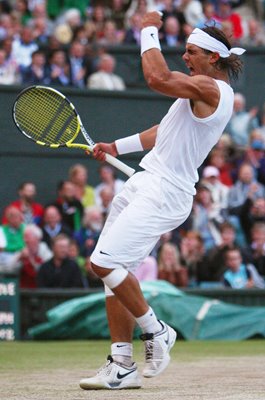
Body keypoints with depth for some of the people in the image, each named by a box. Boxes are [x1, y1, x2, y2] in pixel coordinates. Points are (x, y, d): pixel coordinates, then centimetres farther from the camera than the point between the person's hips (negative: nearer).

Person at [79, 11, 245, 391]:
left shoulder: (212, 88, -14)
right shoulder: (202, 91, 19)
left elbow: (158, 78, -28)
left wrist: (149, 31, -14)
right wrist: (117, 146, 27)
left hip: (163, 192, -10)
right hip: (146, 183, 10)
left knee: (105, 262, -18)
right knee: (114, 272, 6)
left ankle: (156, 331, -2)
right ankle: (122, 366, 7)